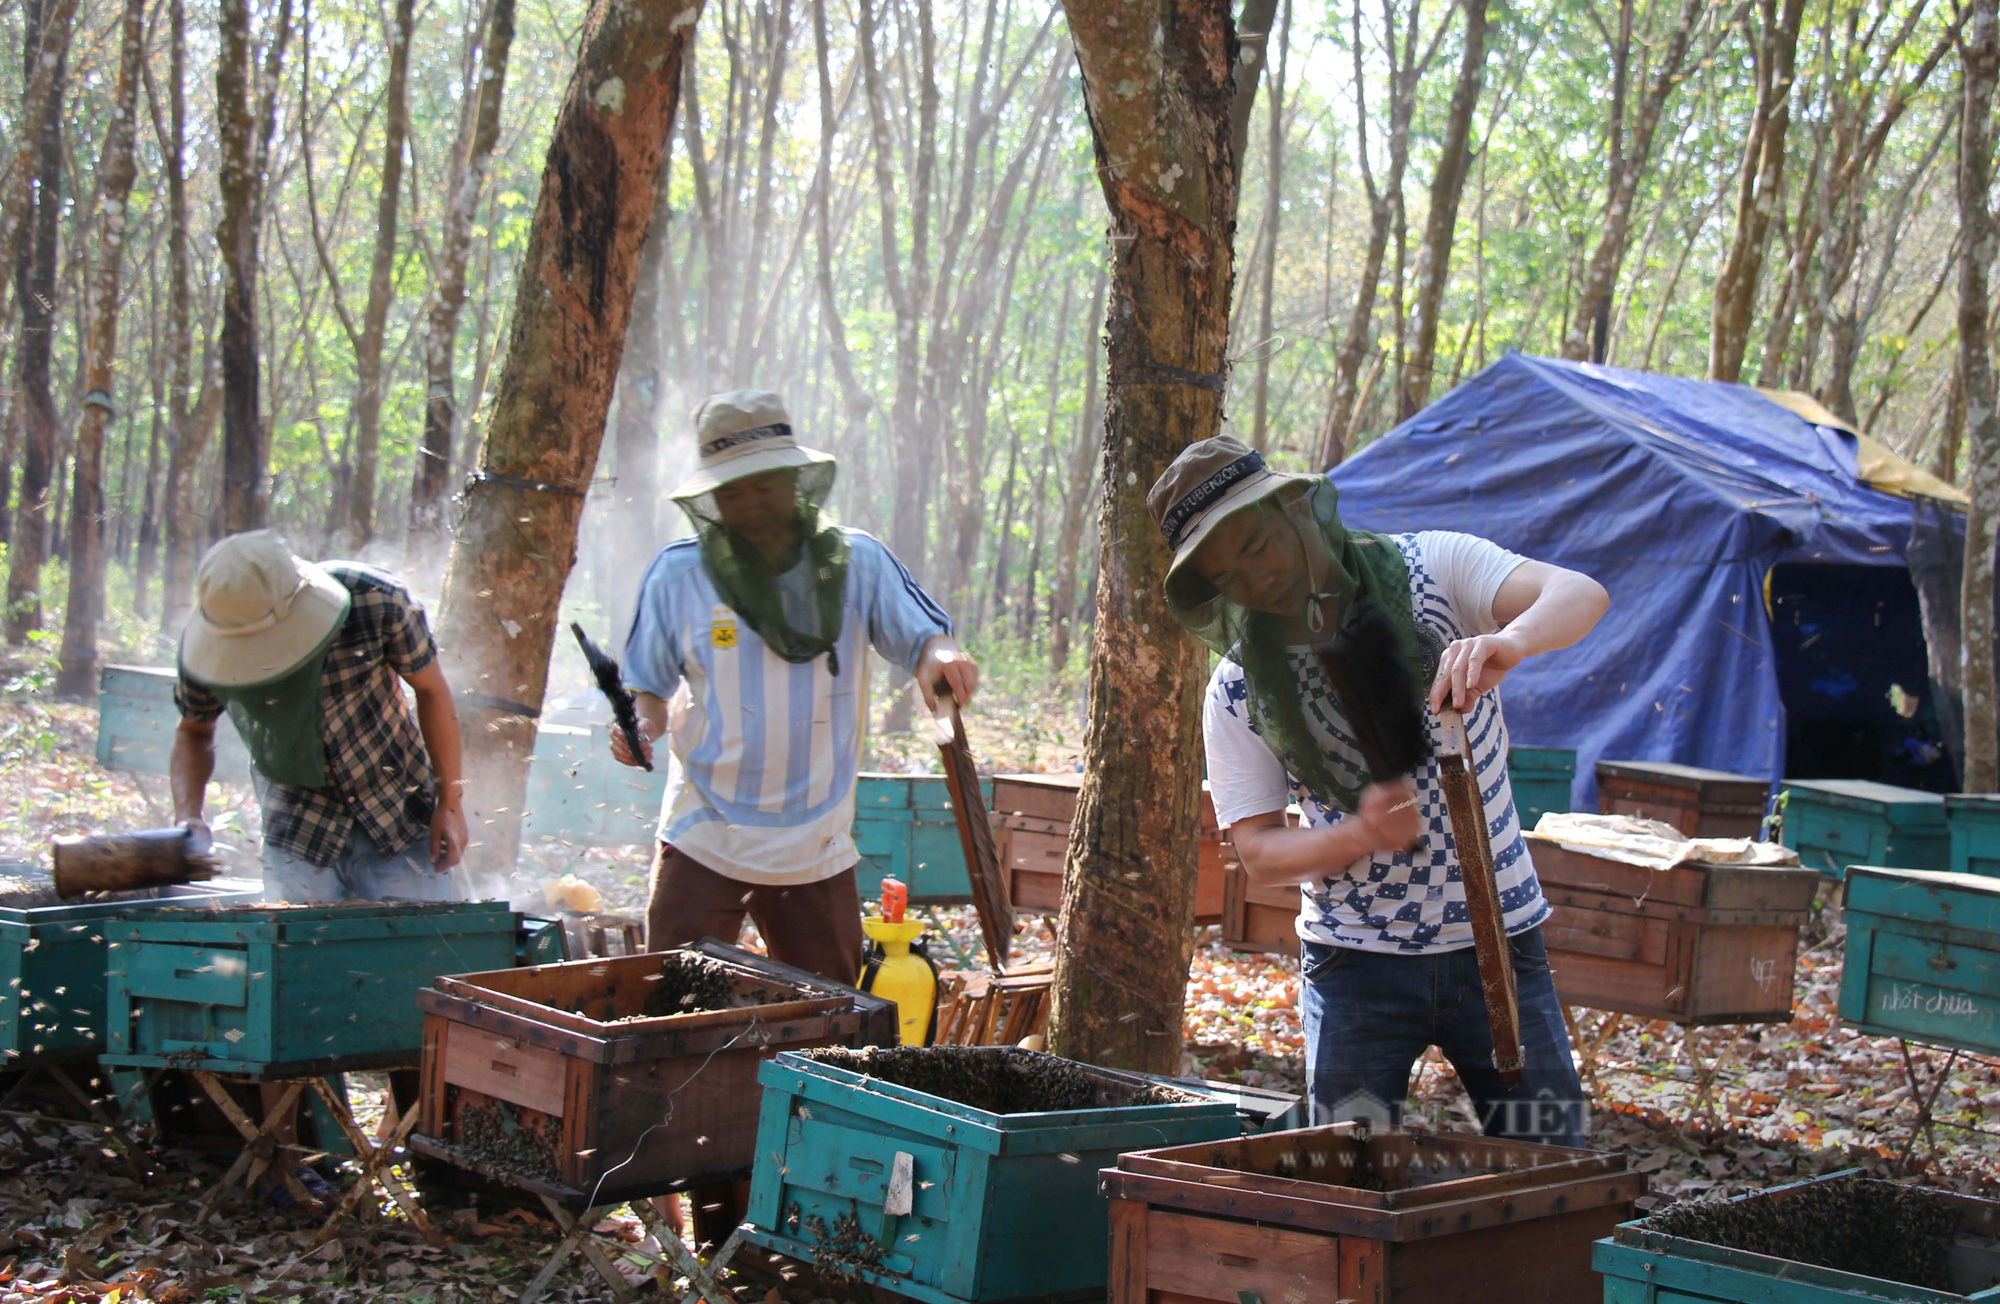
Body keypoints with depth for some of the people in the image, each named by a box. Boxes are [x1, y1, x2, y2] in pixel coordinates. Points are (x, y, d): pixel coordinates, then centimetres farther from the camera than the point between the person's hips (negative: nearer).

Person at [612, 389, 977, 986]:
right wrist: (643, 722, -17)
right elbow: (650, 684, 7)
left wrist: (938, 657, -27)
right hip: (703, 840, -1)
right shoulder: (680, 572, 0)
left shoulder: (855, 562, 1)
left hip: (816, 847, 1)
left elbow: (921, 635, -3)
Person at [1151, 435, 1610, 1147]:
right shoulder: (1237, 692, -4)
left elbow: (1581, 595, -22)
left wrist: (1510, 640, -45)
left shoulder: (1430, 569, -8)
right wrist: (1362, 834, -23)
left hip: (1498, 937, 0)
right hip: (1357, 960, 1)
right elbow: (1259, 852, -2)